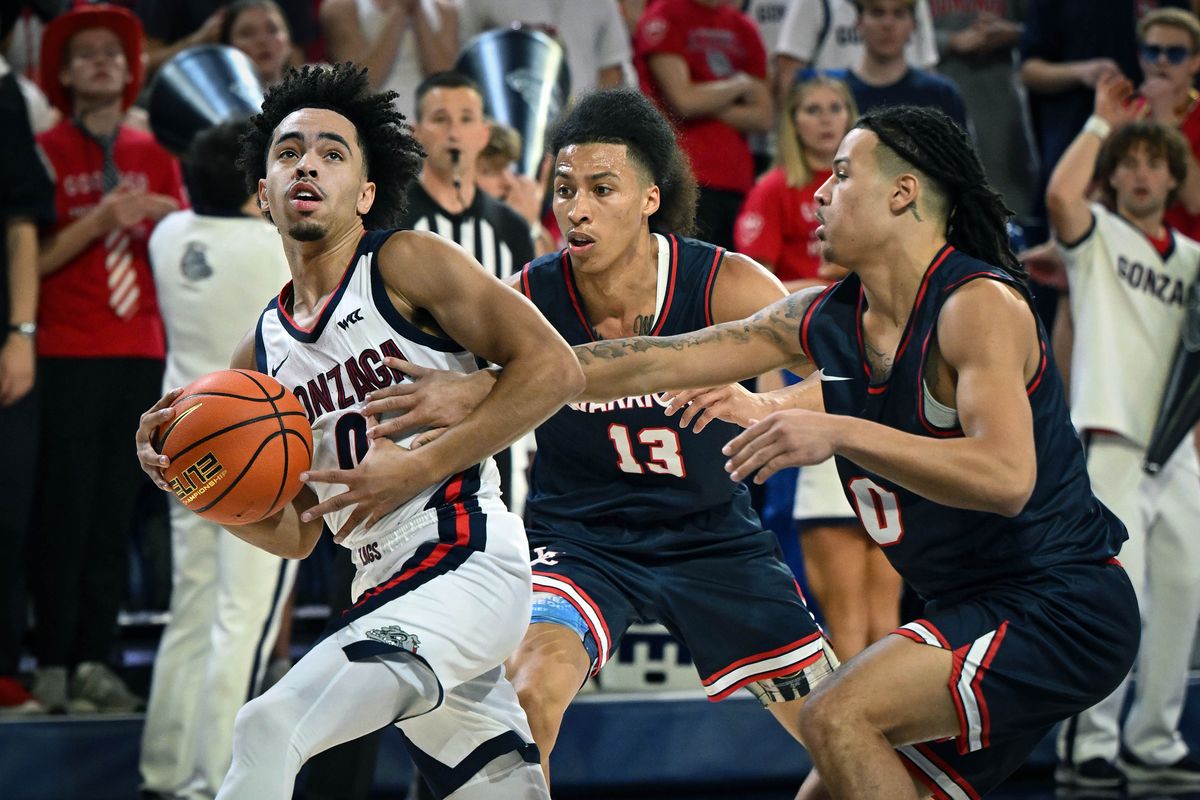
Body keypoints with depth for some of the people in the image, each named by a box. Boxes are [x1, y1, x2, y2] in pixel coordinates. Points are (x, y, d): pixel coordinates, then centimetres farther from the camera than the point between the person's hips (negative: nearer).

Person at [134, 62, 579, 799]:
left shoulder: (405, 264, -3)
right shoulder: (260, 357, 16)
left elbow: (555, 368, -12)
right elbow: (295, 534, 18)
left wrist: (420, 468, -16)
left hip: (468, 564, -8)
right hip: (386, 587, 8)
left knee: (269, 729, -25)